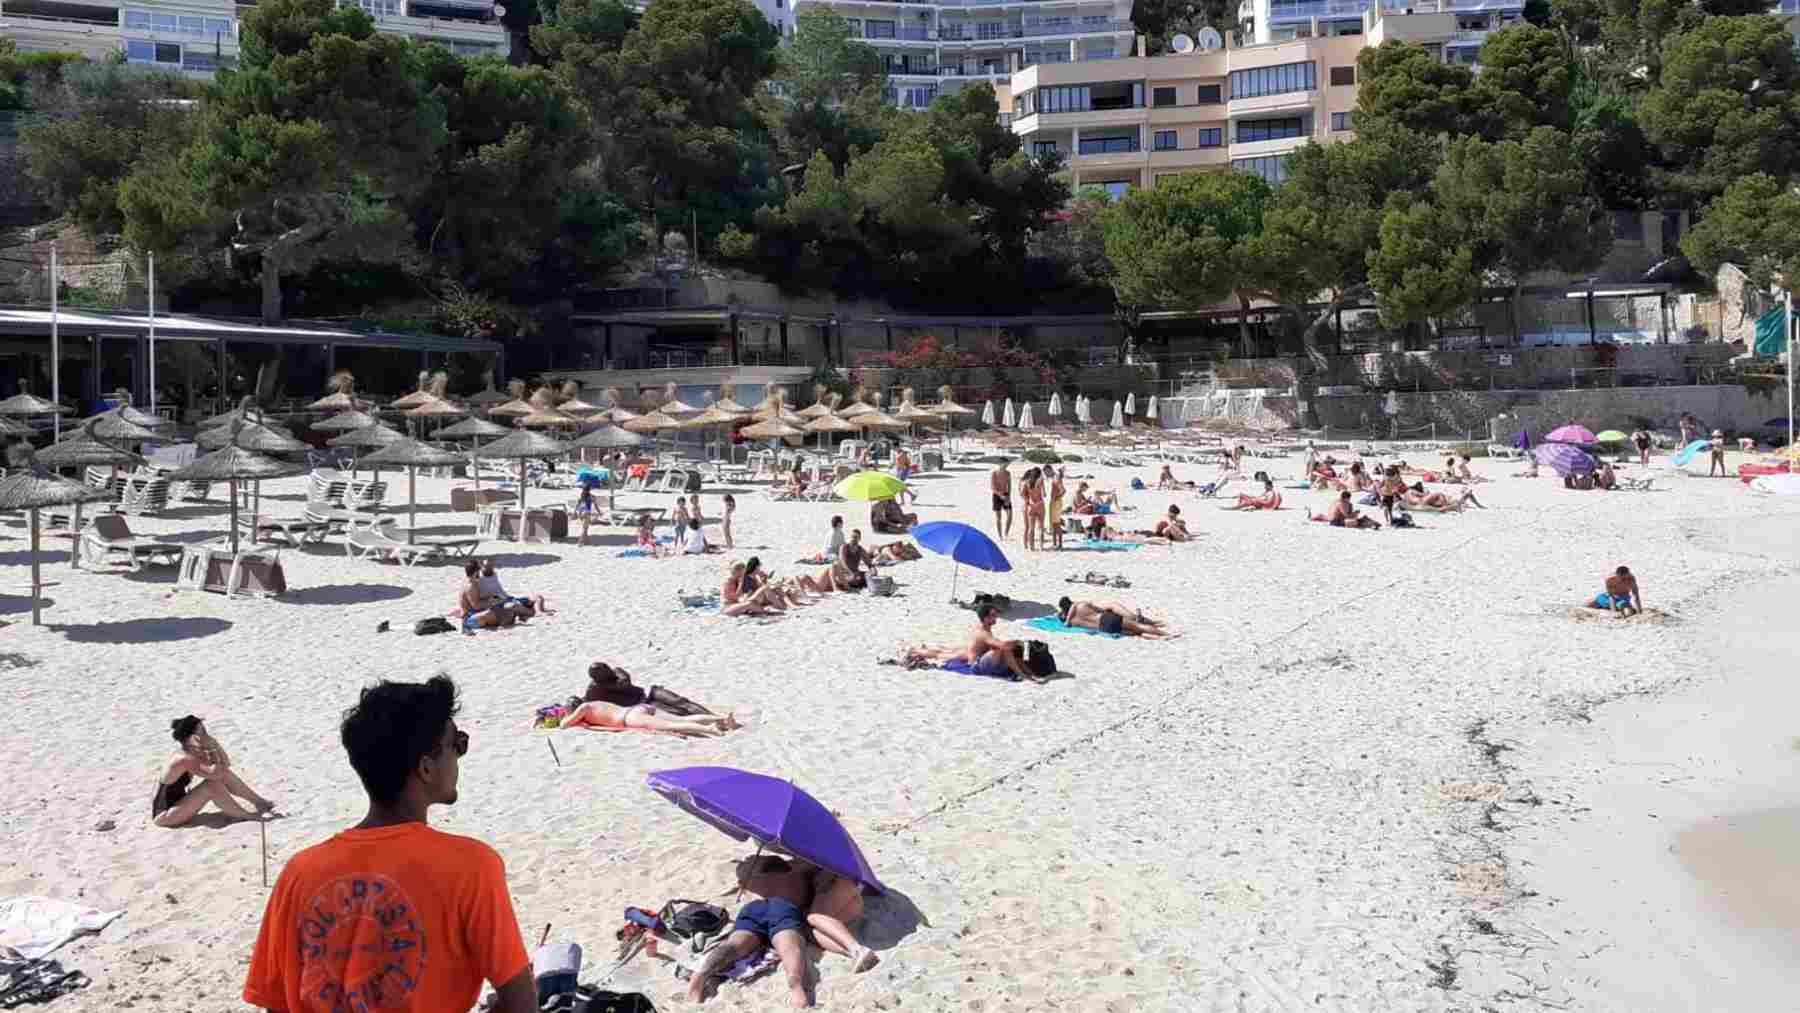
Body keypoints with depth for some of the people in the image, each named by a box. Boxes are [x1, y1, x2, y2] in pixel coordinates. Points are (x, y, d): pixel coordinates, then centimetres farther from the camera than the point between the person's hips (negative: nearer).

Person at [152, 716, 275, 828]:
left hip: (178, 804, 9)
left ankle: (259, 802, 3)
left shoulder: (197, 754, 0)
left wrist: (215, 744, -11)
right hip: (164, 815, -9)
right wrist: (213, 747, -31)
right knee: (212, 785, -25)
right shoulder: (184, 759, -27)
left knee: (224, 774, -2)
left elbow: (226, 764, 3)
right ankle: (248, 816, -16)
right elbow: (214, 774, -36)